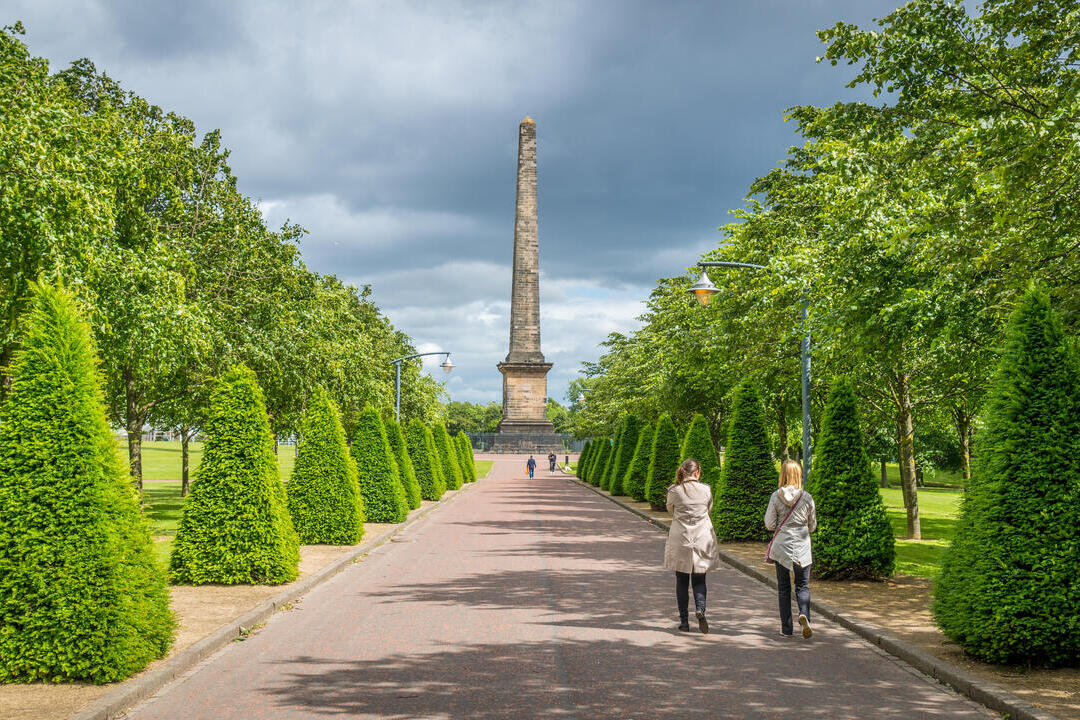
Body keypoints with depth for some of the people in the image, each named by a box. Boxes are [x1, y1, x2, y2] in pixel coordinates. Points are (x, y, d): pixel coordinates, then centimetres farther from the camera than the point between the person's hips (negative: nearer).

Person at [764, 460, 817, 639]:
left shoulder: (776, 496, -7)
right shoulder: (807, 497, -4)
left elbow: (769, 524, -4)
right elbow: (812, 526, 5)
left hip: (781, 547, 0)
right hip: (802, 547, 0)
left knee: (783, 588, 9)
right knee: (802, 586, 9)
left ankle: (787, 628, 9)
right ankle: (804, 614, -18)